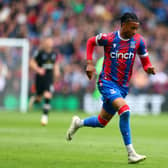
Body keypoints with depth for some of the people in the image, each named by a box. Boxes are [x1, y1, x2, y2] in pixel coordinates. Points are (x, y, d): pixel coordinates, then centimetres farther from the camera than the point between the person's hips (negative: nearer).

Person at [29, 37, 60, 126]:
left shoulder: (54, 53, 4)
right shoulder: (39, 52, -9)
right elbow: (32, 62, -5)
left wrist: (56, 70, 3)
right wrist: (38, 69, -20)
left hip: (49, 77, 2)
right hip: (40, 76, -2)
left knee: (47, 96, -14)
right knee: (39, 97, 7)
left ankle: (45, 115, -8)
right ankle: (34, 99, 46)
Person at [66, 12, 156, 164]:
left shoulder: (138, 41, -1)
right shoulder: (108, 38, -9)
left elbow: (145, 60, 9)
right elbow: (91, 42, 10)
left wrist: (149, 68, -14)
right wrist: (90, 63, 1)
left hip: (122, 86, 5)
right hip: (107, 82, -5)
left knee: (102, 122, 13)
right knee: (125, 110, -27)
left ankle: (78, 123, 44)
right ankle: (131, 153, -24)